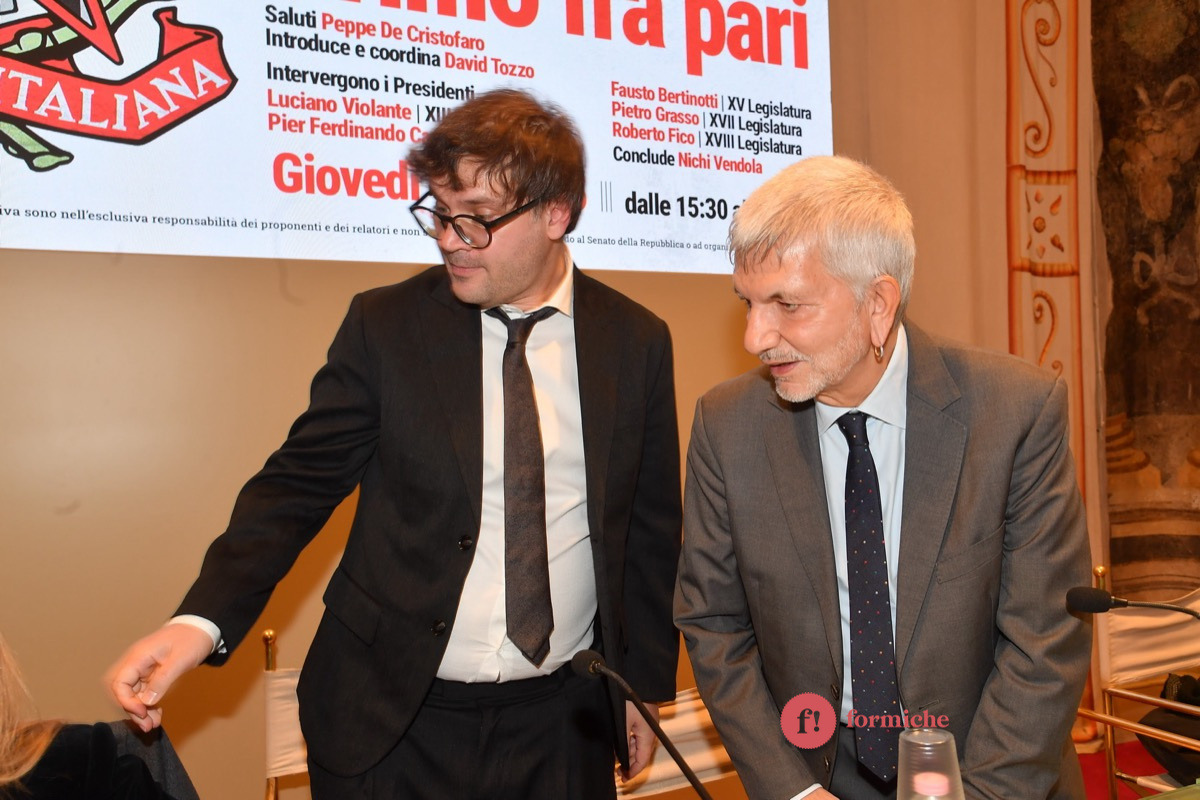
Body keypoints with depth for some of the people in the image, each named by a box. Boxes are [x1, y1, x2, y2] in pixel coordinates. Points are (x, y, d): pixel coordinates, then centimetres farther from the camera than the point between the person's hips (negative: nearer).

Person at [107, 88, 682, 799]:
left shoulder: (638, 341, -3)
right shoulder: (385, 325, -6)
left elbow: (650, 532, 4)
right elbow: (300, 484, -4)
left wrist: (646, 686, 9)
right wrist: (203, 619, -19)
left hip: (563, 723, 2)